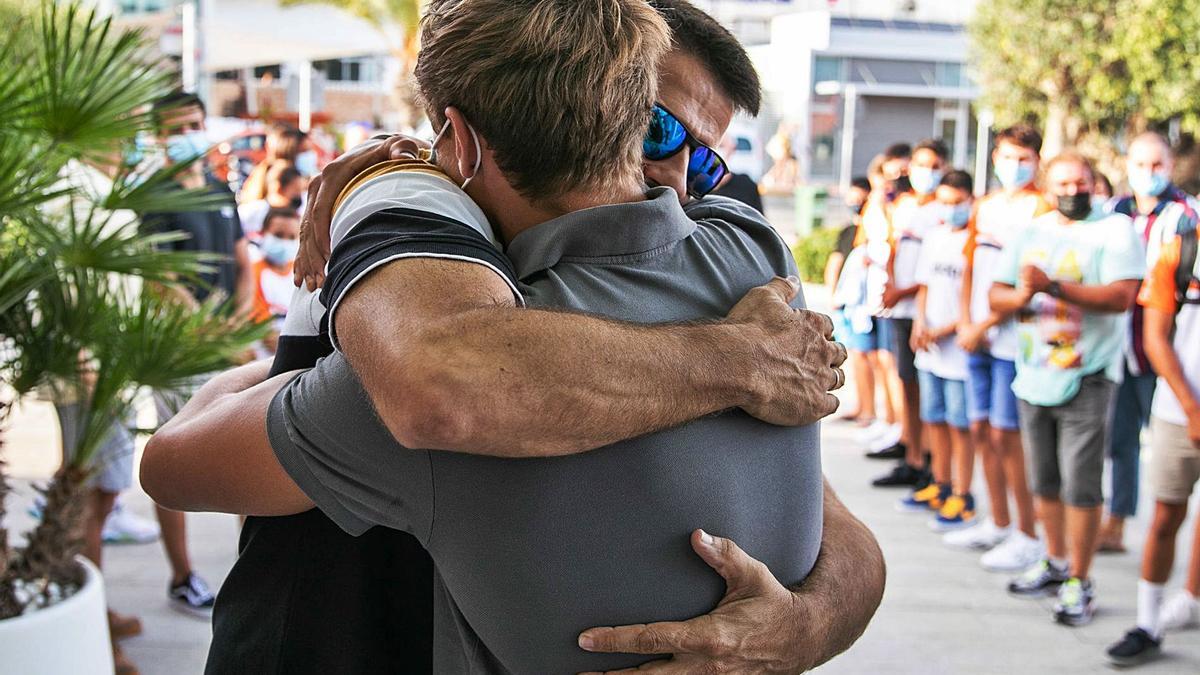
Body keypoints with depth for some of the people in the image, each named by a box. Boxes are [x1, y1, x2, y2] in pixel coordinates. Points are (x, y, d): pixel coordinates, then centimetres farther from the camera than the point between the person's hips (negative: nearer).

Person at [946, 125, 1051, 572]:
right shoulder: (984, 207, 15)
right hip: (977, 335, 7)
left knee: (1005, 433, -7)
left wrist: (986, 325, -14)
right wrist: (966, 324, 4)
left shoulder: (1041, 208, -8)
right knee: (981, 429, 11)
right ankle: (998, 524, 24)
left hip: (1014, 337, -7)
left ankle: (1028, 537, 2)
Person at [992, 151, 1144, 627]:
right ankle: (1056, 563, 32)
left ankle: (1079, 583, 4)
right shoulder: (1031, 233, 12)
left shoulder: (1115, 230, -5)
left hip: (1085, 378, -6)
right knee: (1045, 481, 15)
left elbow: (1121, 296, -19)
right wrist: (1022, 297, -14)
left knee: (1080, 486, -6)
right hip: (1034, 375, 6)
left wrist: (1054, 287, -26)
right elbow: (996, 295, 9)